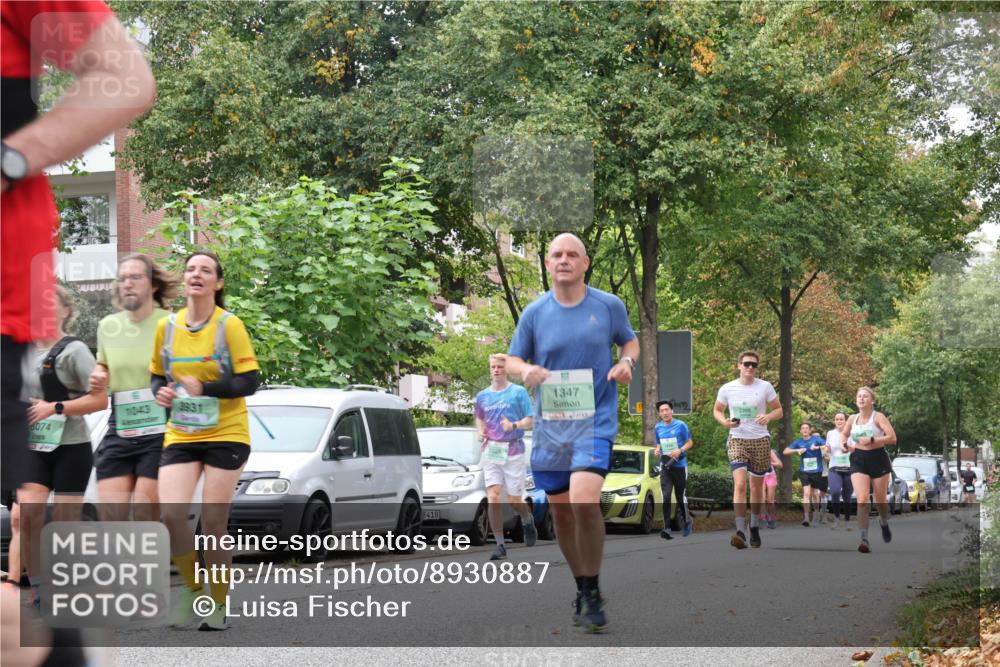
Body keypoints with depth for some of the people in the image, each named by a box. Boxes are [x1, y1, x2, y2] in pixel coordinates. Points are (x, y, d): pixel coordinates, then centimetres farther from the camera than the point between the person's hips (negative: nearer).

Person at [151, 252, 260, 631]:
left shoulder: (229, 325, -6)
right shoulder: (167, 327, 6)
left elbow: (250, 381, -10)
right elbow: (158, 375, 19)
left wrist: (204, 388, -21)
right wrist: (161, 392, -4)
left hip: (226, 435, -3)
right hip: (180, 436, 3)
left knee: (214, 523, -4)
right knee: (170, 514, -15)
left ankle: (219, 604, 13)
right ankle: (191, 587, 9)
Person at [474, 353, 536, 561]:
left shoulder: (519, 392, 1)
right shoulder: (482, 396, 12)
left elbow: (530, 420, -1)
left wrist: (514, 425, -20)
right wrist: (481, 432, 6)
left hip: (513, 451, -3)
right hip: (490, 452, 3)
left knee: (514, 500, 0)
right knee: (493, 498, -10)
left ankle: (528, 521, 35)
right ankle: (500, 546, -6)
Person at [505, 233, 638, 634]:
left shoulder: (609, 306, 0)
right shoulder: (534, 312, 3)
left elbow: (630, 341, 16)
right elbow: (512, 360, 10)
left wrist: (627, 362, -6)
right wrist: (526, 370, -13)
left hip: (596, 420, -3)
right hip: (550, 422, 3)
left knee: (584, 501, -22)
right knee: (561, 511, 9)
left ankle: (593, 595, -8)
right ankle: (582, 588, 29)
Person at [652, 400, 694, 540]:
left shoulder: (680, 425, -4)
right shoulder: (658, 428, 8)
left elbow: (689, 443, 0)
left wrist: (680, 451, -17)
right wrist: (657, 451, 0)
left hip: (679, 465, -2)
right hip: (665, 466, 2)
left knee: (681, 496, 6)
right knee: (666, 497, -12)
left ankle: (685, 523, 28)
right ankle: (666, 528, -18)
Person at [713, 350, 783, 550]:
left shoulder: (765, 387, 0)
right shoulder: (727, 389, 0)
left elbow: (779, 410, 7)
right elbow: (717, 410, 13)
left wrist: (768, 417, -16)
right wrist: (725, 421, -9)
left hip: (760, 440, 1)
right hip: (737, 440, -1)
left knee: (757, 487, 11)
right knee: (740, 483, -19)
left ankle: (755, 528, 28)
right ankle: (740, 531, -26)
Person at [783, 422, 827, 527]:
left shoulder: (816, 439, -3)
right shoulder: (798, 441, 4)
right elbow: (785, 451, 3)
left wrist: (817, 447, -27)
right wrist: (797, 450, -11)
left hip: (816, 471, 0)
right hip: (804, 471, 0)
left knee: (815, 494, 12)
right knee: (806, 492, -16)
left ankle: (816, 513, 37)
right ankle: (806, 517, -17)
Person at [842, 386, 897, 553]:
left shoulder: (878, 417, -7)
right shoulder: (852, 419, 6)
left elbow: (892, 438, -16)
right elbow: (843, 435, 24)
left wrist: (872, 440, -23)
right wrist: (845, 445, 2)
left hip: (878, 459, -2)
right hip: (858, 460, 2)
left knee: (880, 500, 10)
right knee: (862, 500, -15)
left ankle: (884, 524, 44)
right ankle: (864, 539, -17)